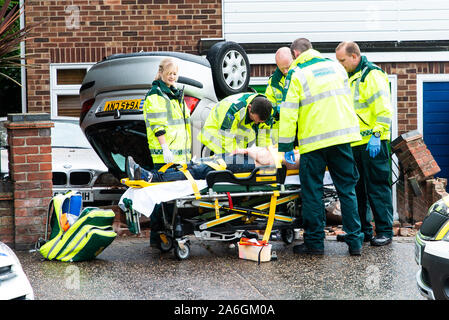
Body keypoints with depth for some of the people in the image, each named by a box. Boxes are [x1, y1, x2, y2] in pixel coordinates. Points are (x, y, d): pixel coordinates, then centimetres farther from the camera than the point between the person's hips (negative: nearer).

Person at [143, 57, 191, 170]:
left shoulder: (176, 93, 20)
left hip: (180, 151, 8)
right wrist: (165, 148, -21)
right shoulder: (155, 94, -6)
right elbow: (156, 125, -15)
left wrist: (187, 150, 22)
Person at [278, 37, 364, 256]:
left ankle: (314, 242, 8)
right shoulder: (335, 66, 13)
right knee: (347, 189, 8)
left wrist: (286, 145, 0)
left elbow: (289, 112, -5)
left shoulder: (296, 75, -2)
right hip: (343, 135, 5)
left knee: (312, 192, 5)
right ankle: (355, 242, 8)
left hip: (314, 140, -4)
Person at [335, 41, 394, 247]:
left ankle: (384, 231, 2)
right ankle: (363, 230, 19)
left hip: (372, 143, -9)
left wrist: (376, 135, -21)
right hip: (355, 143, 9)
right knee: (357, 188, 11)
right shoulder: (350, 78, 18)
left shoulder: (372, 75, -9)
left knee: (377, 187, -5)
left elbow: (384, 110, -16)